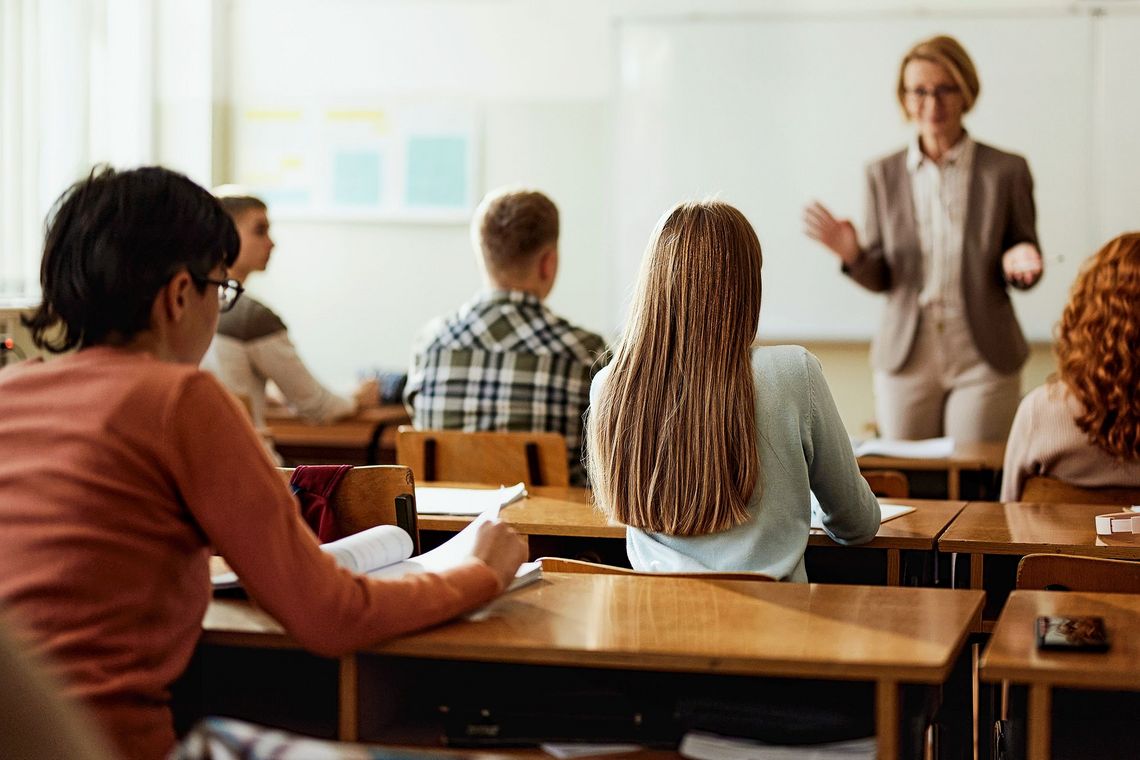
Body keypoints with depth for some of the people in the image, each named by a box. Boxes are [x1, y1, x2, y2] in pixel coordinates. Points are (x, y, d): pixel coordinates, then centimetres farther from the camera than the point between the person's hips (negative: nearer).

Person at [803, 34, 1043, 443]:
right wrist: (853, 254, -14)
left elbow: (1023, 263, 6)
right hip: (906, 359, 2)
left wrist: (1019, 263, -17)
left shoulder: (1006, 170, -1)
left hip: (983, 362, -1)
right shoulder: (883, 174, 4)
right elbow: (880, 278, 6)